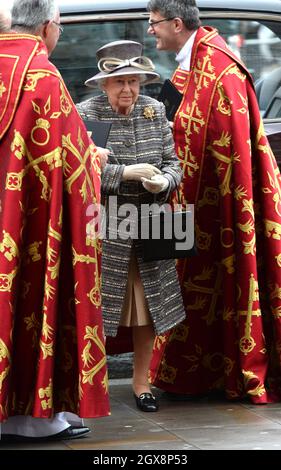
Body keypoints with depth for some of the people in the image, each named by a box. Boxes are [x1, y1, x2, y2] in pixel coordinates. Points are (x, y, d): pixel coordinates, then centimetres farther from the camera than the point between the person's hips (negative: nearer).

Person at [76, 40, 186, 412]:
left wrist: (164, 181, -13)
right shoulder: (86, 114, -6)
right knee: (99, 307, -3)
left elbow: (172, 162, 9)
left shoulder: (155, 110, 7)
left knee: (150, 306, 8)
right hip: (105, 229, -4)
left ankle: (141, 381, 21)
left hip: (148, 228, 4)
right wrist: (125, 172, -22)